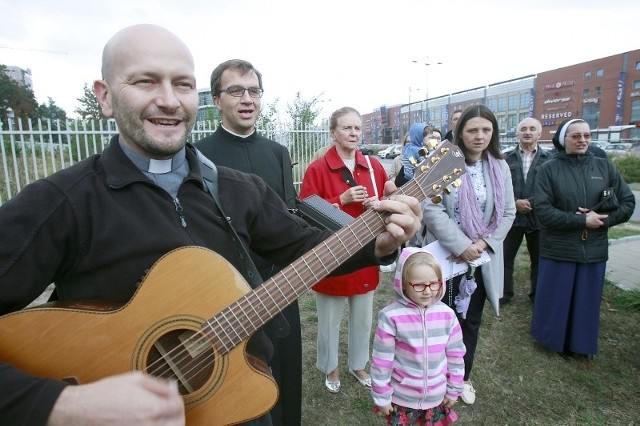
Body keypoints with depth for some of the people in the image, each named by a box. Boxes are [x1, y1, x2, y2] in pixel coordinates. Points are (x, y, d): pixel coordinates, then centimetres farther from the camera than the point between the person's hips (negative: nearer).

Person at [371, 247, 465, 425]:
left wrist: (454, 389, 7)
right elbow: (382, 361, -15)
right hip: (401, 396, -3)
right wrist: (381, 396, -7)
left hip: (436, 396, 3)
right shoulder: (391, 317, -24)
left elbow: (455, 355, 0)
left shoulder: (447, 315, -13)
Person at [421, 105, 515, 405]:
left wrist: (483, 243, -11)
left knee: (471, 321, 17)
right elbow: (431, 209, -18)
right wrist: (461, 246, -21)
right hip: (446, 256, -4)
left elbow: (508, 212, 4)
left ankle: (463, 377, 38)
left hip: (482, 259, 5)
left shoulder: (500, 167, 4)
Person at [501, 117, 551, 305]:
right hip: (512, 215, 0)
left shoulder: (549, 159, 1)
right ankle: (505, 292, 21)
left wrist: (532, 203, -14)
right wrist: (514, 203, -13)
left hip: (539, 216, 0)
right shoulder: (507, 158, 3)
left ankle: (537, 294, 30)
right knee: (506, 257, 6)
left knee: (538, 258, 13)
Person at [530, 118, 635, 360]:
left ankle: (581, 343, 35)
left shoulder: (605, 167, 4)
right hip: (558, 249, -3)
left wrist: (602, 219, -11)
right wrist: (582, 220, -17)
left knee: (587, 301, 15)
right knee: (555, 299, 9)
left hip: (594, 249, 3)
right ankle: (554, 340, 30)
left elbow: (628, 202, 5)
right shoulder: (549, 169, -6)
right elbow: (542, 210, -14)